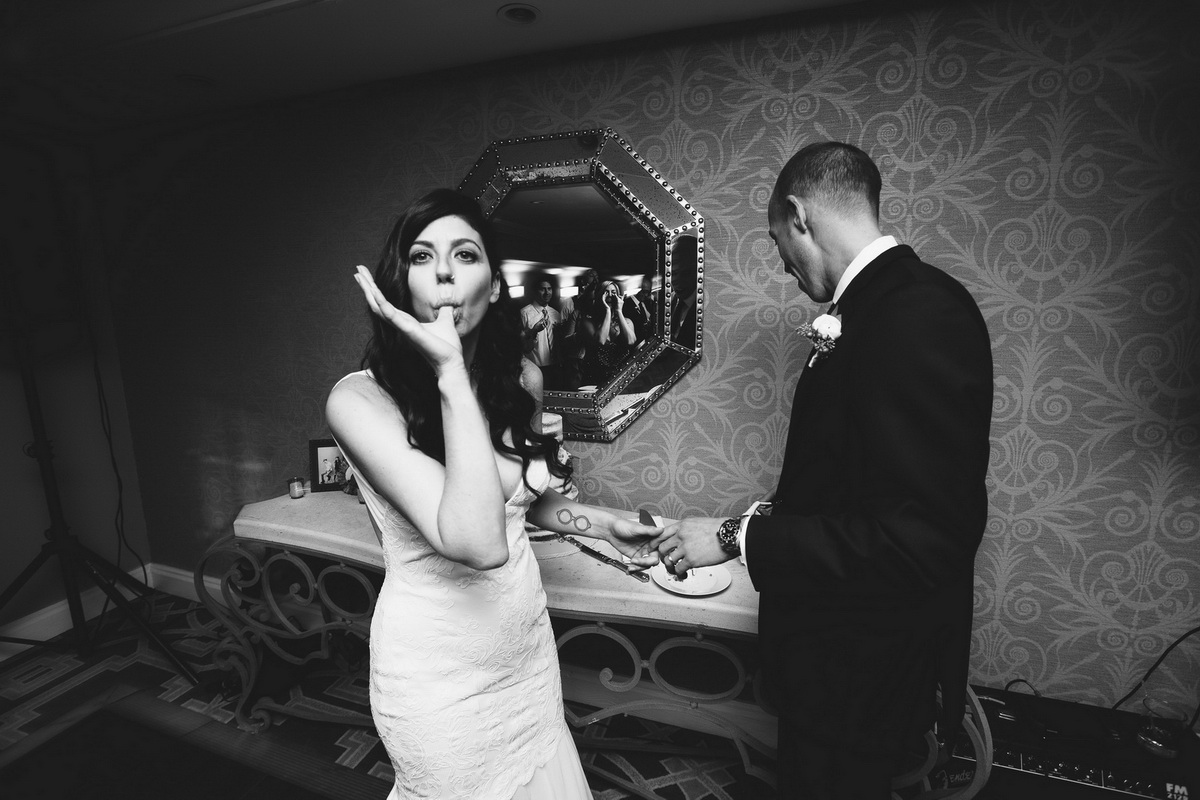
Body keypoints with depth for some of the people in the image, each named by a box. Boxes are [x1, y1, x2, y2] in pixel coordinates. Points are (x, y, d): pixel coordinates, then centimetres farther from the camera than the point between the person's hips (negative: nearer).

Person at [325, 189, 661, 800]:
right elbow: (478, 541, -34)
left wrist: (608, 525, 10)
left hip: (526, 640, 5)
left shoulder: (521, 380, -4)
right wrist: (449, 371, -33)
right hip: (437, 666, -5)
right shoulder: (360, 399, -21)